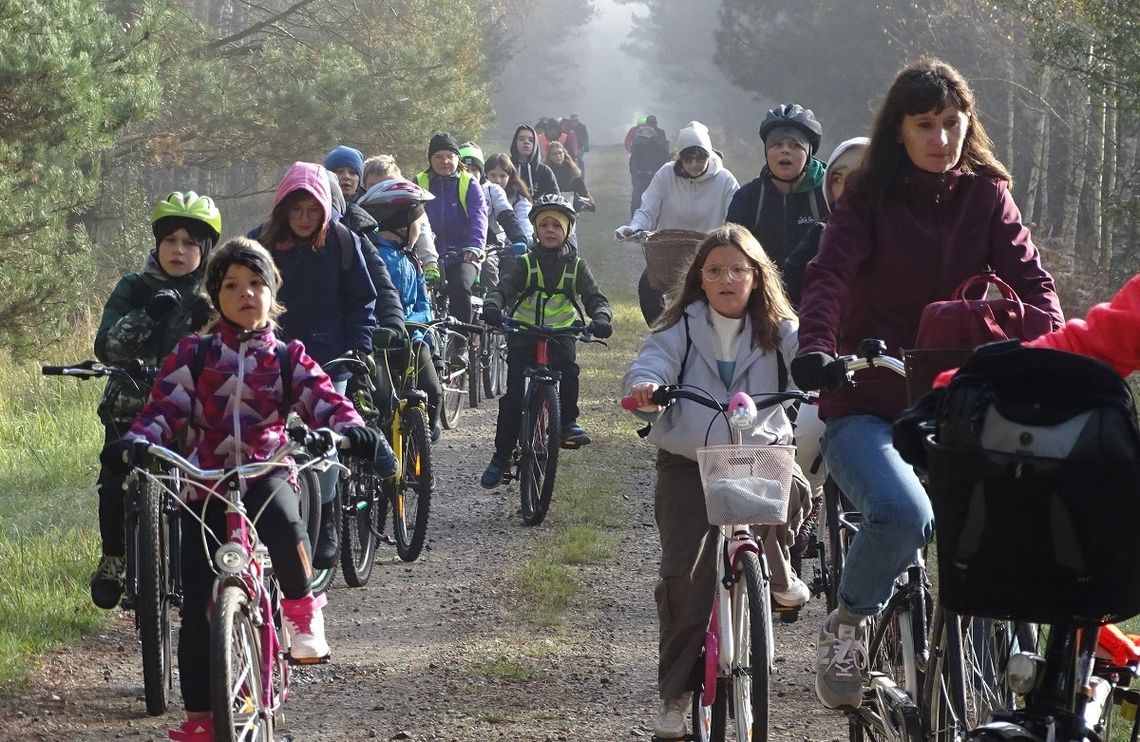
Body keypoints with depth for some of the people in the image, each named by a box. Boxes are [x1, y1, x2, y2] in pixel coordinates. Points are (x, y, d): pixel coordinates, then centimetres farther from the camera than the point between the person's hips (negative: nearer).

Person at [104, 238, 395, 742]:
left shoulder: (287, 357, 6)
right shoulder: (193, 354, 5)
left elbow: (323, 401, -8)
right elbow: (165, 407, -5)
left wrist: (356, 434, -29)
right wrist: (136, 442, -26)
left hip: (267, 476, -1)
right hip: (205, 485, 1)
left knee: (283, 522, -38)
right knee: (197, 607, -3)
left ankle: (301, 605, -9)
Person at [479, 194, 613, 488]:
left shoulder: (575, 265, 3)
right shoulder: (525, 263, 1)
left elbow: (594, 296, -6)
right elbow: (503, 288, -13)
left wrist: (601, 318, -29)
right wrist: (492, 307, -36)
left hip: (561, 333, 0)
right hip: (524, 334, 0)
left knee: (568, 365, -33)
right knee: (514, 395, -10)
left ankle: (568, 422, -20)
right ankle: (501, 455, -2)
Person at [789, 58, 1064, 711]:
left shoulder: (986, 197, 6)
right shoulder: (869, 202, -2)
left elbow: (1030, 279, -5)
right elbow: (828, 277, -17)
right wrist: (815, 349, -38)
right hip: (866, 407, -3)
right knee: (903, 514, -32)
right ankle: (848, 625, -4)